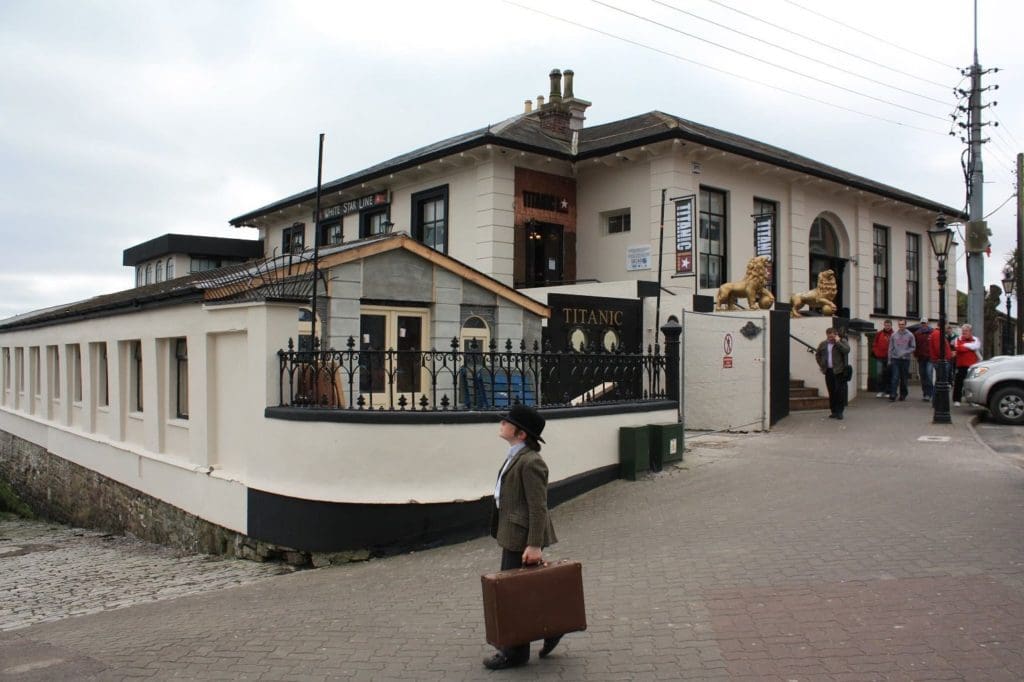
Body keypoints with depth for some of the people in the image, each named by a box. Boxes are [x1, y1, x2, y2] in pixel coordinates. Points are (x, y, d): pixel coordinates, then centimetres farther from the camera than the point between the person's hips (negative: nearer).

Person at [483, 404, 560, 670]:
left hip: (522, 538, -10)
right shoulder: (516, 457, 10)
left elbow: (538, 507, -21)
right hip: (513, 535, 10)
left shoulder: (530, 462, -19)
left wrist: (535, 545, -23)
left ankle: (515, 653, 16)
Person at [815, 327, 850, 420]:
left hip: (839, 371, -4)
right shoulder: (823, 344, 11)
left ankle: (840, 411, -1)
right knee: (831, 392, 8)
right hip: (828, 371, 4)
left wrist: (837, 342, -17)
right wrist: (821, 365, 13)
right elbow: (817, 355, 23)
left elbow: (846, 350, -20)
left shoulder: (842, 341, -1)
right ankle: (833, 411, 14)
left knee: (840, 391, -6)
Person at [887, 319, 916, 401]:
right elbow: (890, 348, 10)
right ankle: (892, 395, -9)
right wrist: (889, 359, 7)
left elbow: (913, 347, 2)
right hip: (895, 359, 0)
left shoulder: (910, 335, 2)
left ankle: (903, 395, 18)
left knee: (904, 378, 7)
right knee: (894, 378, -7)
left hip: (905, 359, 0)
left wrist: (905, 352, -14)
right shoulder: (894, 335, 6)